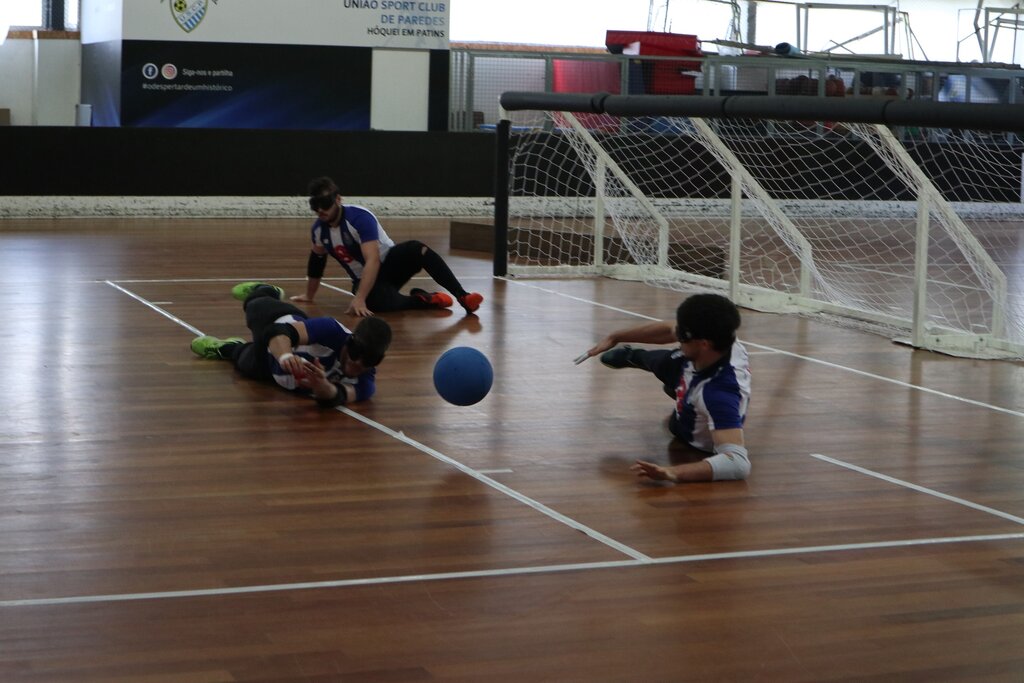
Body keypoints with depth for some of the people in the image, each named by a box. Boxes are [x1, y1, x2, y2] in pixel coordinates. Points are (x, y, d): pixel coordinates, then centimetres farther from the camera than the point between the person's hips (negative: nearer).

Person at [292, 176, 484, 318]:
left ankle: (462, 296, -38)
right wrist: (309, 296, 28)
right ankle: (420, 299, -9)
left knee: (416, 249, -38)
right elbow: (317, 260, 18)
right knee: (378, 302, -35)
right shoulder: (318, 229, -4)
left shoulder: (360, 217, -23)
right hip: (365, 280, 4)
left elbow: (373, 261, -32)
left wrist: (359, 299, -41)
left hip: (390, 263, -4)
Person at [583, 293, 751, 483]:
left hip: (695, 439, -4)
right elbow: (667, 330, -14)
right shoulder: (717, 340, -36)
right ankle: (632, 357, 67)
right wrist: (615, 337, -5)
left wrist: (673, 473, -74)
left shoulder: (721, 394, -55)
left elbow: (738, 463, -64)